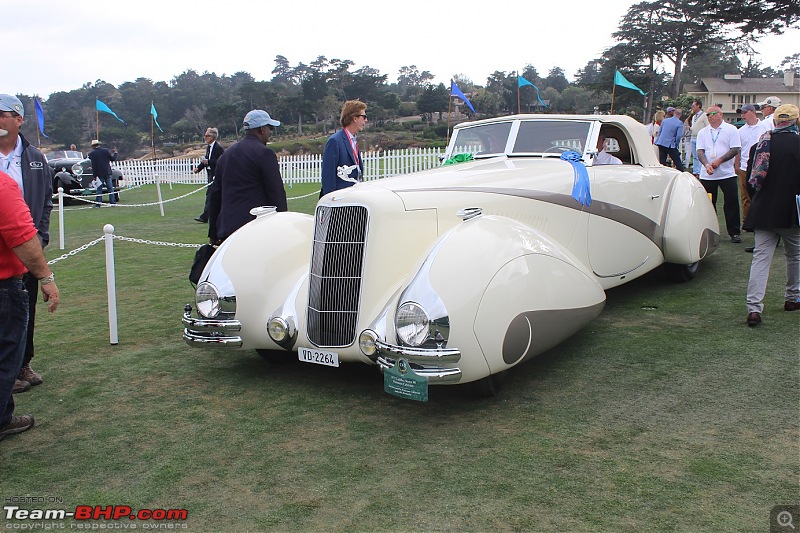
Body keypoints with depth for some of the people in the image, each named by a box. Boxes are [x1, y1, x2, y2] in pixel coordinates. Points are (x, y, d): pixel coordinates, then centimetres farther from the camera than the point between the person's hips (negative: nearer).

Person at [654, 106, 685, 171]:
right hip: (670, 145, -5)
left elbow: (659, 132, 17)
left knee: (662, 162, 7)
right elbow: (679, 136, -12)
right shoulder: (680, 123, -6)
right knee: (677, 162, 1)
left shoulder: (665, 120, 11)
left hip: (661, 143, 5)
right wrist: (676, 144, 1)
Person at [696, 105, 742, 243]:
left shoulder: (731, 129, 1)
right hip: (707, 175, 3)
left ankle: (734, 232, 7)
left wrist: (719, 161, -16)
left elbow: (735, 150, -5)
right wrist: (707, 165, -16)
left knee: (731, 203, -1)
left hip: (727, 173, -3)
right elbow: (700, 151, 2)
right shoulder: (703, 132, 11)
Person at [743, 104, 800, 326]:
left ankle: (754, 308, -9)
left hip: (764, 210, 1)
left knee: (760, 257, 0)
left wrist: (757, 198, 10)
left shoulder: (764, 140, -5)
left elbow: (753, 176, -5)